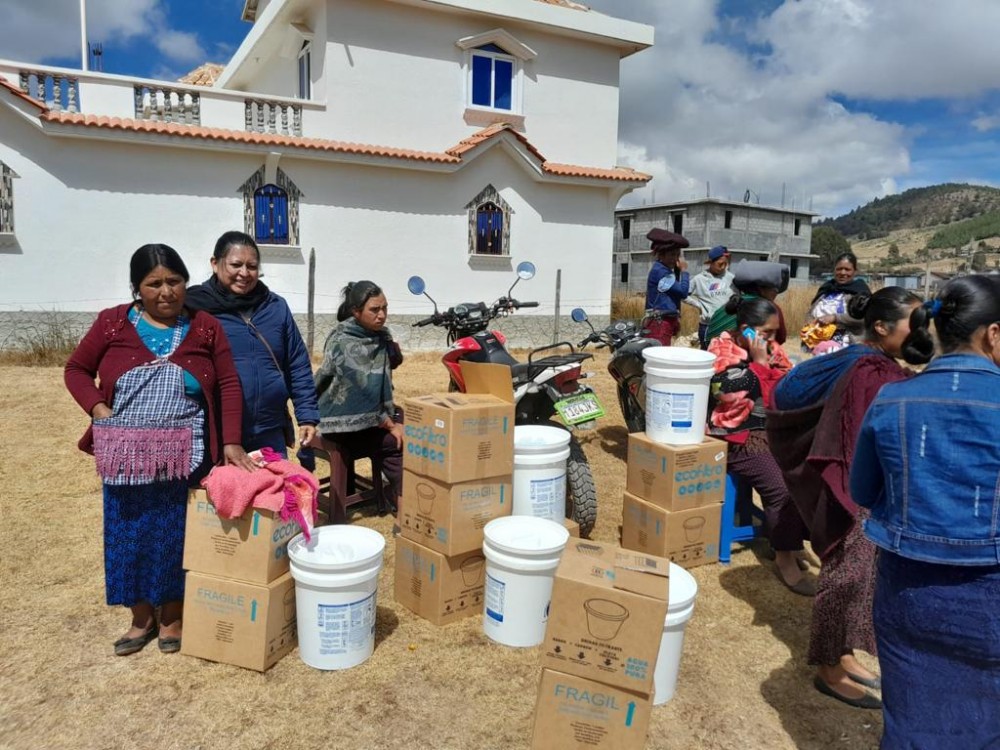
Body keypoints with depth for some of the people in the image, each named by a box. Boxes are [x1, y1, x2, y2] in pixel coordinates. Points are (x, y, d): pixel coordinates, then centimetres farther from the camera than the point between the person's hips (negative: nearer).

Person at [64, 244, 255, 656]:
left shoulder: (205, 327, -1)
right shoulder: (112, 323, 0)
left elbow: (228, 385, -2)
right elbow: (76, 369, 9)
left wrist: (231, 441, -9)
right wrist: (99, 410, -8)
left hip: (184, 457, -1)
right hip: (128, 457, 1)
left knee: (177, 536, 8)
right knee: (130, 536, 11)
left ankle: (172, 616, 28)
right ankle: (141, 619, 30)